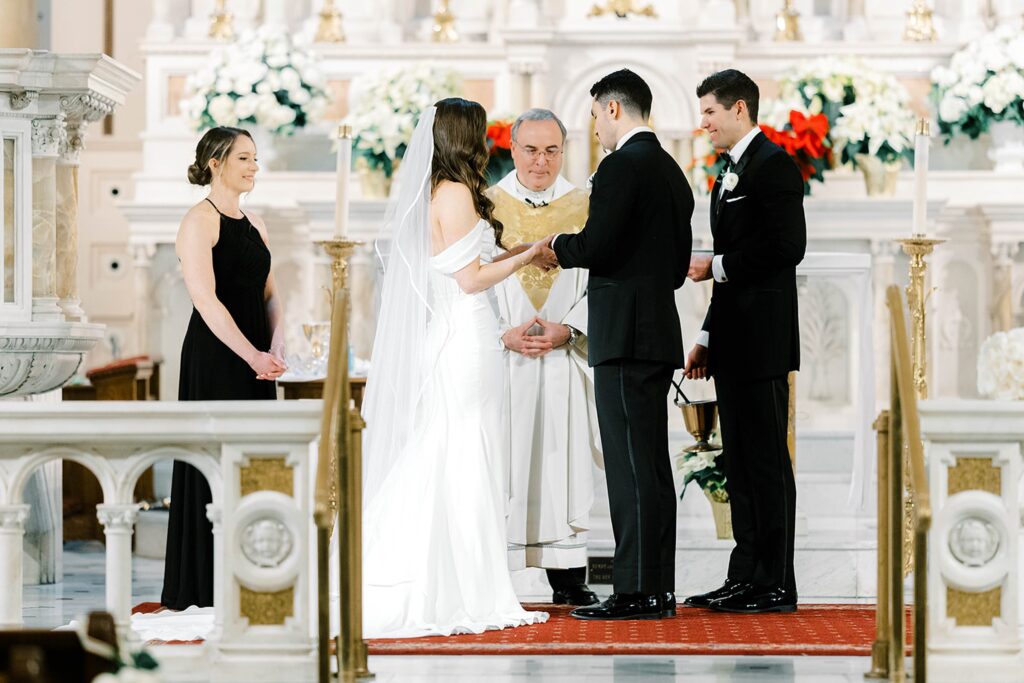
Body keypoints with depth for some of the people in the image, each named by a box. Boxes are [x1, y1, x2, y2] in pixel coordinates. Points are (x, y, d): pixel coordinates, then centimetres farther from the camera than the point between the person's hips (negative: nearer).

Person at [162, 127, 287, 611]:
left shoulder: (253, 224, 14)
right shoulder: (199, 222, -9)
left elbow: (269, 294, 12)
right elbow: (206, 299, -17)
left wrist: (276, 346, -6)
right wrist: (253, 355, -22)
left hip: (255, 360, 7)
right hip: (214, 358, -7)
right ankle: (207, 585, 3)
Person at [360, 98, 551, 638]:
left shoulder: (426, 195, 14)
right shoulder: (456, 193, -13)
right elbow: (471, 279, -16)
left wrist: (512, 253, 20)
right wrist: (527, 255, -3)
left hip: (437, 339, 9)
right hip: (464, 337, -9)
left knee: (430, 463, 9)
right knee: (462, 462, -5)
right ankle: (463, 595, -2)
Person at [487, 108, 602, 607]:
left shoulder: (584, 209, 7)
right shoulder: (487, 207, 5)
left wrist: (567, 329, -11)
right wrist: (503, 334, -11)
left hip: (564, 358, 1)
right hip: (500, 356, -1)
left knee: (563, 462, 1)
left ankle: (567, 579, 6)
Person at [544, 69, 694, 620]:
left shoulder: (622, 166, -11)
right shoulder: (671, 171, 18)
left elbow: (596, 245, -19)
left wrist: (558, 247, 2)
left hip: (624, 334, -9)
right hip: (660, 330, 9)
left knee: (631, 465, -9)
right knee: (652, 465, 11)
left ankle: (636, 590, -9)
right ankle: (659, 589, 13)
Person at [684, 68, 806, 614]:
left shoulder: (772, 164, -9)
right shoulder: (729, 174, 21)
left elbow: (786, 246, -19)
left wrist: (715, 266, -11)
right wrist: (707, 338, 18)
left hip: (762, 342, -10)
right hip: (734, 342, 10)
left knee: (766, 461, -7)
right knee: (739, 463, 11)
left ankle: (774, 585, -5)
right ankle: (746, 578, 15)